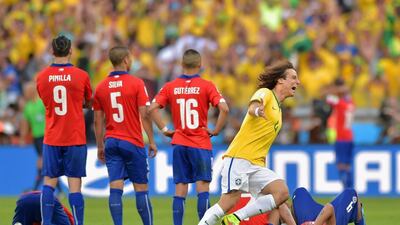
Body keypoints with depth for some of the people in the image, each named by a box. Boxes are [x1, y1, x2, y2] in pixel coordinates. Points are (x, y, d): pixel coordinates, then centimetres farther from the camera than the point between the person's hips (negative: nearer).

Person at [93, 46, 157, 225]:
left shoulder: (101, 87, 5)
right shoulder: (136, 83, -7)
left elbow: (98, 121, 7)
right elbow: (144, 115, -9)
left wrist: (100, 146, 15)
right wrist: (151, 141, -1)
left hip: (111, 142, 3)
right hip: (133, 142, -3)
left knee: (115, 188, -2)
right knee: (141, 188, 4)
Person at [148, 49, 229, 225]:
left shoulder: (170, 87, 3)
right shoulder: (206, 86, -5)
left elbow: (152, 108, -3)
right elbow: (224, 108, -16)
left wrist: (164, 129, 3)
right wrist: (216, 130, -5)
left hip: (179, 144, 3)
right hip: (201, 144, -3)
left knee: (180, 191, 5)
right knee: (203, 189, -3)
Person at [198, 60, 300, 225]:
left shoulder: (278, 109, 24)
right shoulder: (265, 93, -1)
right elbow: (253, 107, -25)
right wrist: (257, 110, -51)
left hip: (256, 165, 8)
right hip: (239, 158, -8)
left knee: (282, 193, -14)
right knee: (229, 201, -18)